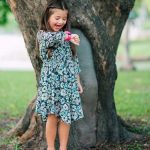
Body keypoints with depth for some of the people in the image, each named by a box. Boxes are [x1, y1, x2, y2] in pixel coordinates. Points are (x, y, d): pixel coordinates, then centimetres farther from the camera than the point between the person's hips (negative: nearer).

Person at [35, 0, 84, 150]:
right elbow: (50, 38, -27)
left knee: (66, 117, 3)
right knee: (52, 116, -3)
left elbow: (74, 60, 14)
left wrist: (77, 81, 13)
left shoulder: (67, 38, 11)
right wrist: (67, 36, -40)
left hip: (68, 82, 4)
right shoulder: (42, 34, -2)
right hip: (50, 81, -3)